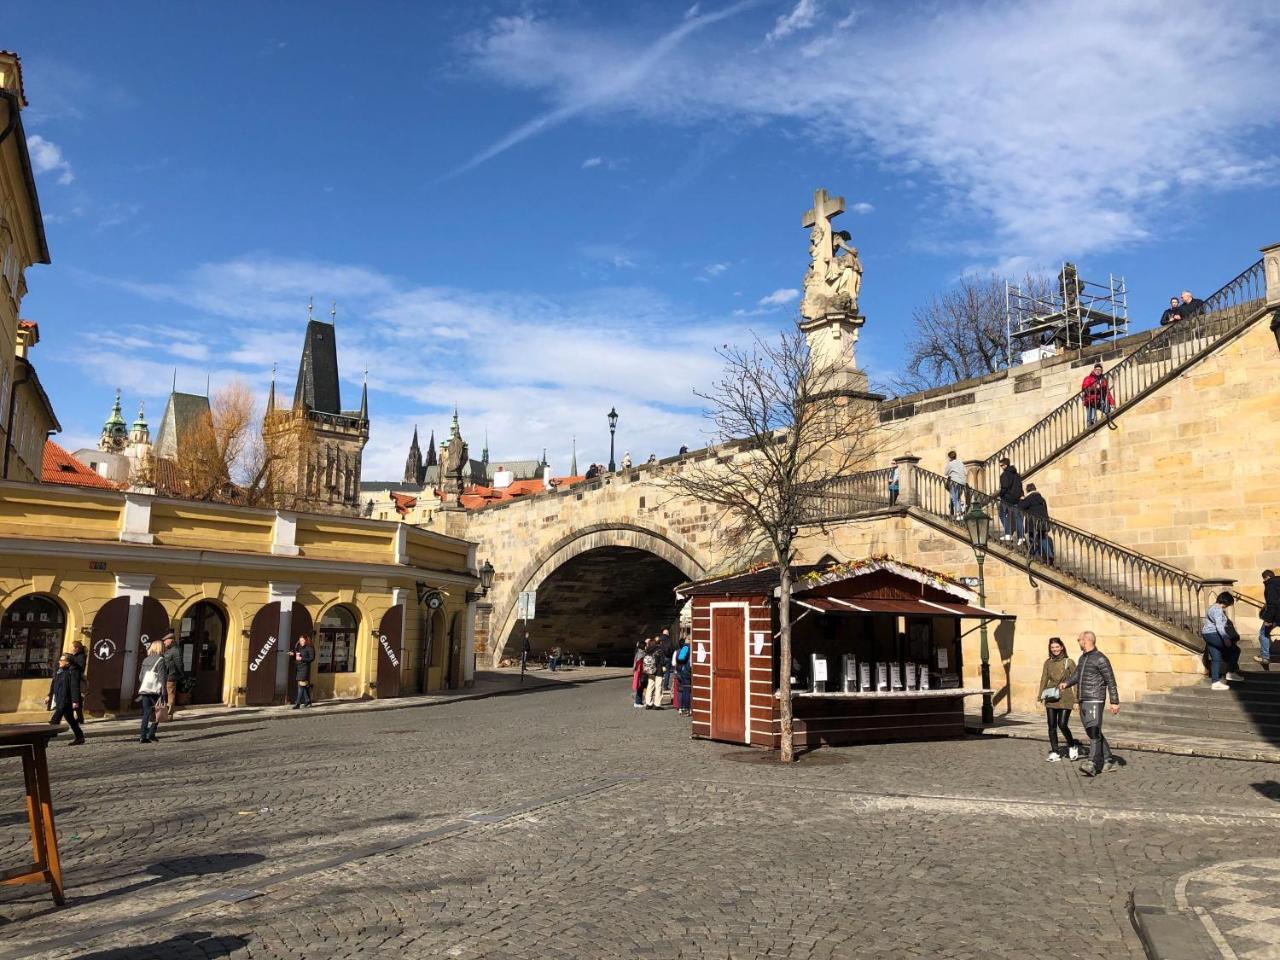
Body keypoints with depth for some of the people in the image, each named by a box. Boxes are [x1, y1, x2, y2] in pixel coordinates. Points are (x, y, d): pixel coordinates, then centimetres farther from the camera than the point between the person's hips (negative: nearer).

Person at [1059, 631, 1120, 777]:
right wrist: (1066, 683, -2)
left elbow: (1110, 681, -9)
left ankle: (1093, 765, -20)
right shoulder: (1082, 658, 17)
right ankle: (1108, 761, 23)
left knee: (1094, 732, -14)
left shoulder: (1100, 659, -9)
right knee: (1092, 732, 13)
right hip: (1083, 700, 9)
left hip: (1095, 700, -9)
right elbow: (1076, 675, 18)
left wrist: (1115, 702, -11)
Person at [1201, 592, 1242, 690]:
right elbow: (1219, 625, -26)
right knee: (1234, 649, -5)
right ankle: (1231, 673, 1)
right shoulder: (1218, 610, -16)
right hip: (1213, 635, -11)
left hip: (1208, 635, 11)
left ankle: (1215, 682, 9)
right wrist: (1225, 638, -32)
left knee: (1216, 659, 10)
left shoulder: (1213, 607, 17)